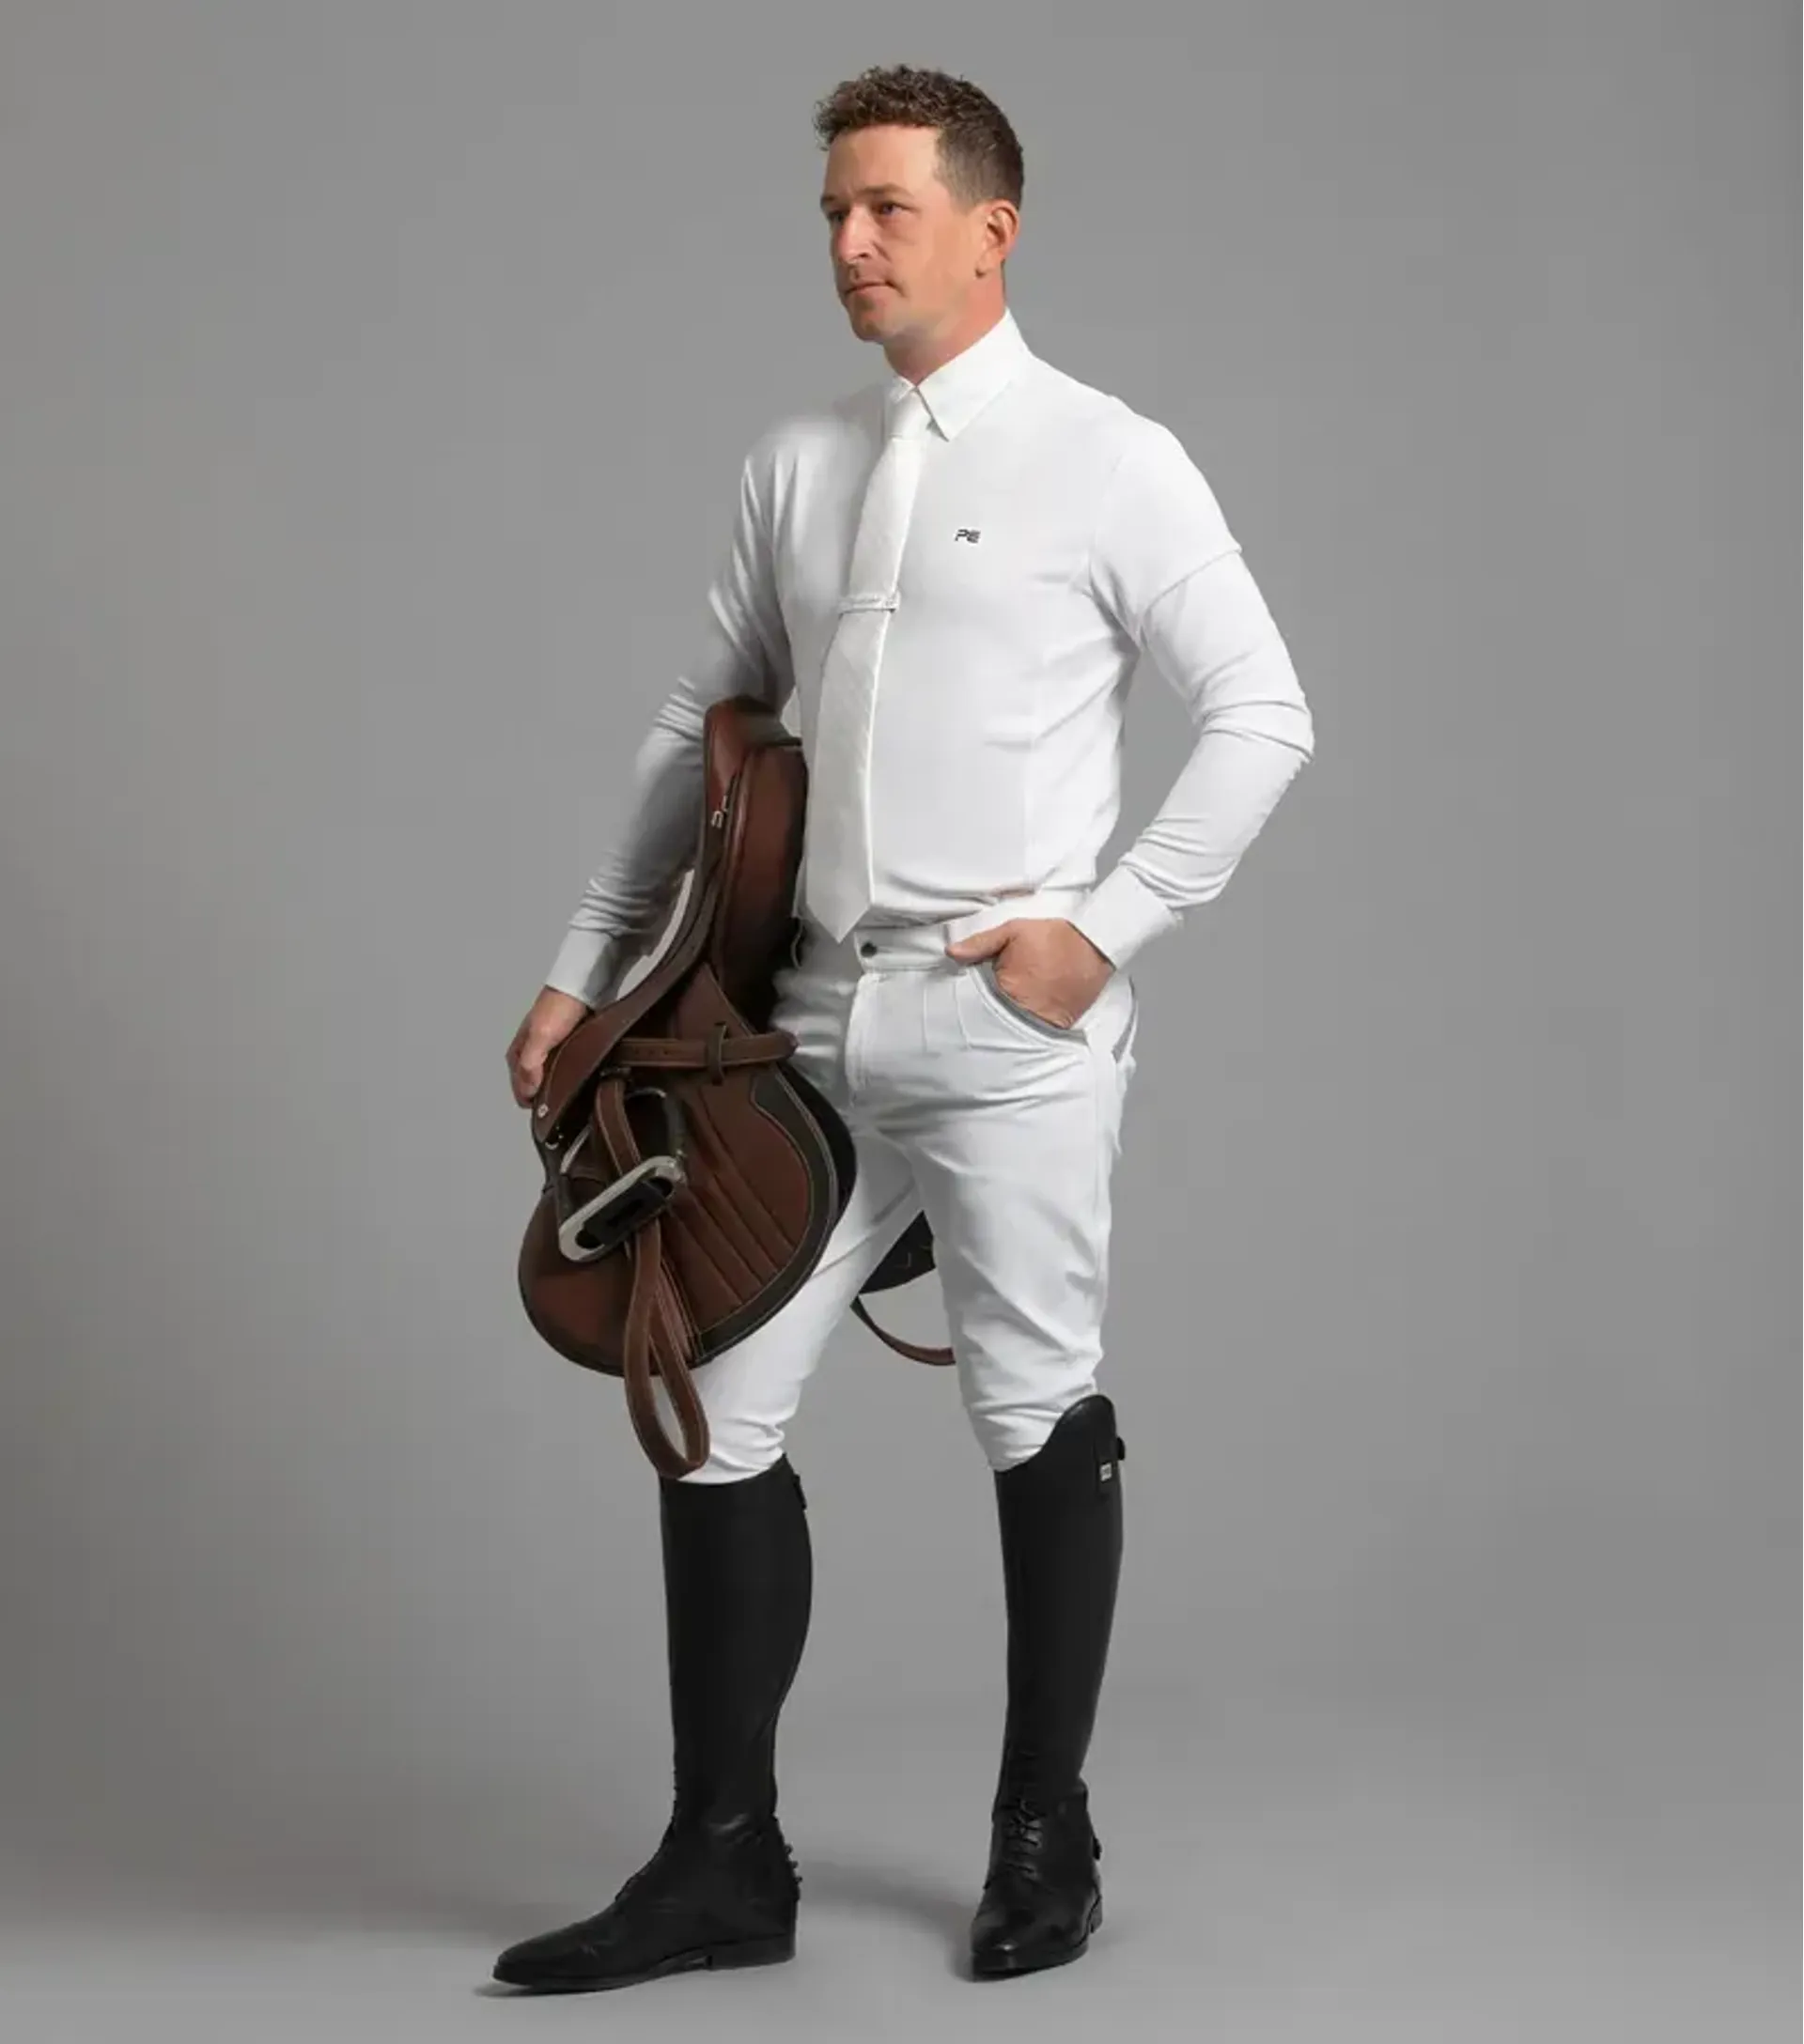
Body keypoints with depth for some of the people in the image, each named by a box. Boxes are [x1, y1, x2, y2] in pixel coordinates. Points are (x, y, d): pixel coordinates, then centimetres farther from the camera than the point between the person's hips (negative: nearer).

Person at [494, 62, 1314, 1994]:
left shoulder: (1110, 461, -3)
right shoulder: (794, 465, 12)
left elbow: (1260, 715, -2)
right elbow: (700, 732, 16)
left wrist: (1109, 921, -9)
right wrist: (585, 969, 12)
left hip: (1012, 1021, -5)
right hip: (815, 1017, 5)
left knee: (1037, 1419, 6)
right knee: (715, 1416, 3)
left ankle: (1046, 1836, 21)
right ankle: (723, 1859, 13)